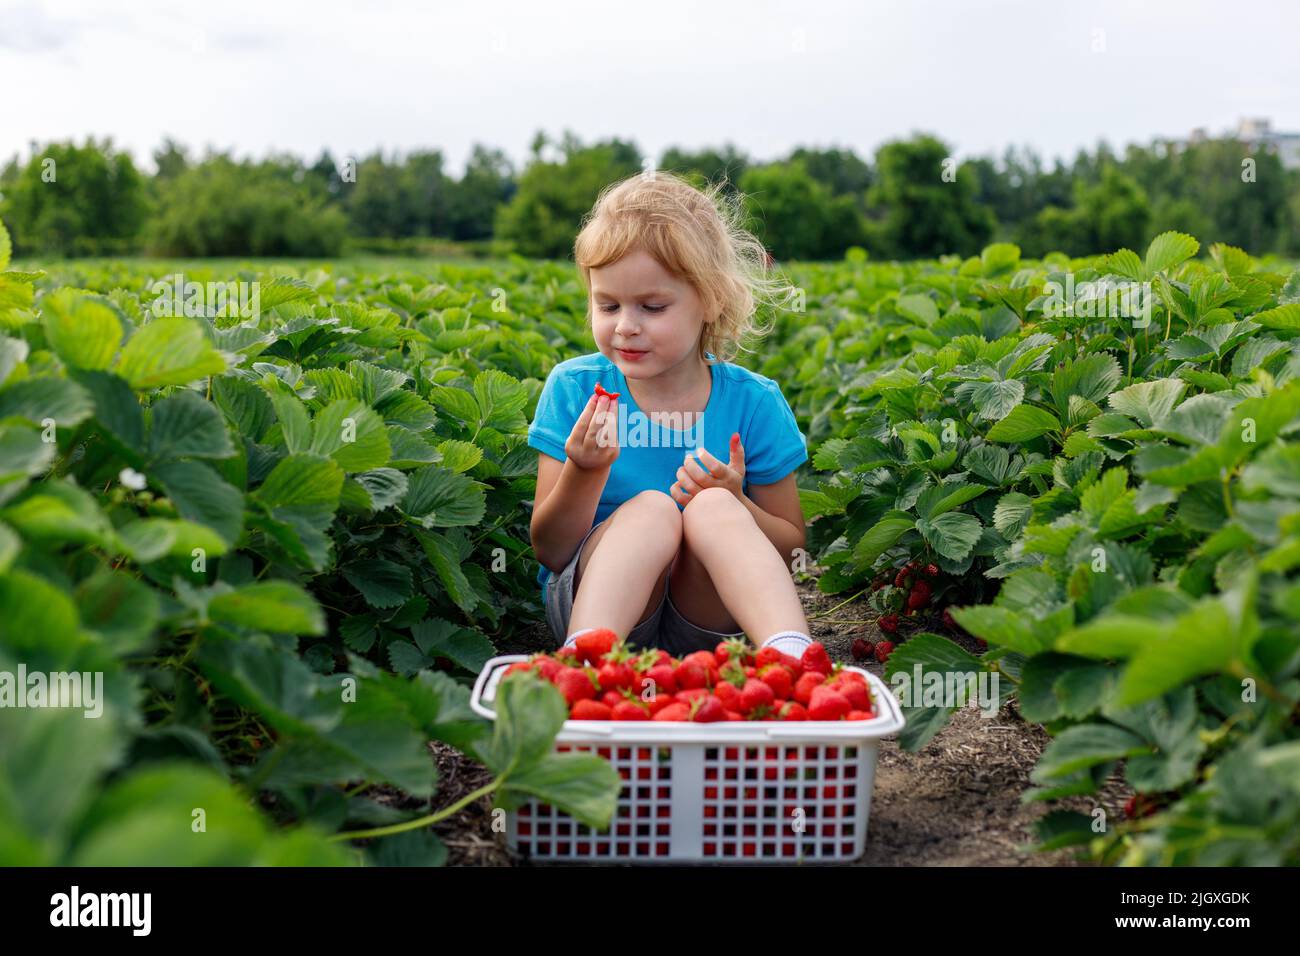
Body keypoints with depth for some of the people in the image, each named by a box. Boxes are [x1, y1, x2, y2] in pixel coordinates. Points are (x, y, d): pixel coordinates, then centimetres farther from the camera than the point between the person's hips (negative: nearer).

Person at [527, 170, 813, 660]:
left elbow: (792, 550, 5)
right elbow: (549, 552, -2)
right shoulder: (572, 389, -2)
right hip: (591, 604, 0)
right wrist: (583, 472, -21)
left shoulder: (753, 402, -2)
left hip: (706, 619, 1)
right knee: (650, 507, -29)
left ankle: (793, 660, -47)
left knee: (712, 507, -29)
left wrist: (733, 504, -15)